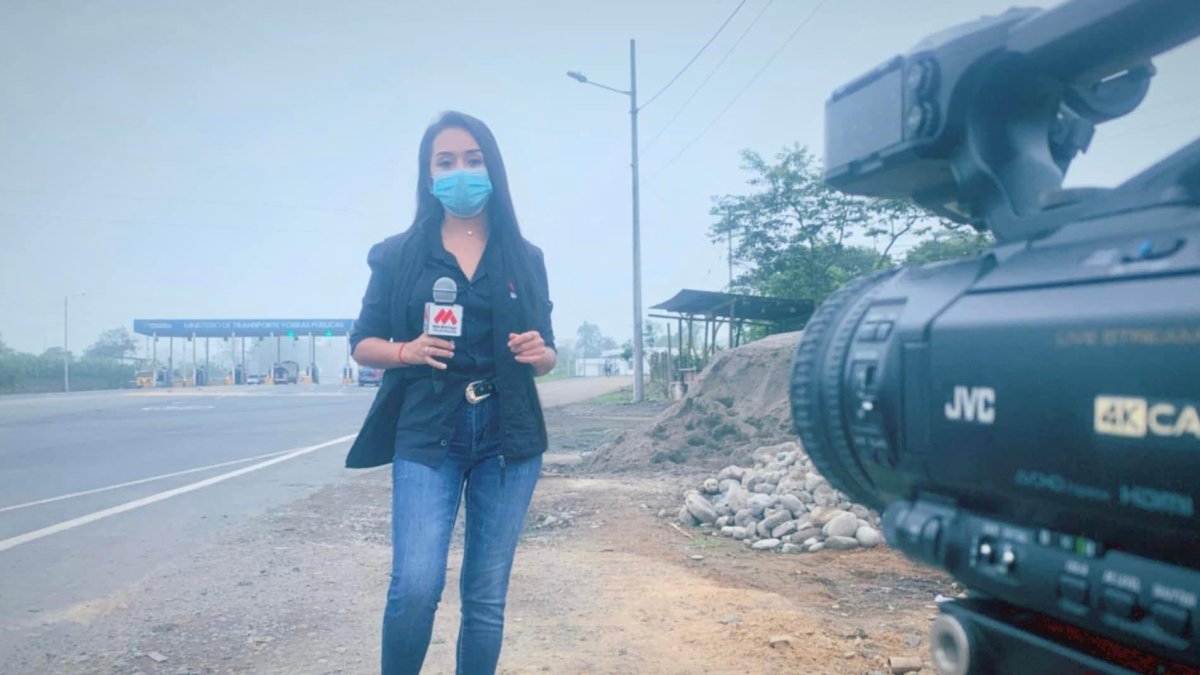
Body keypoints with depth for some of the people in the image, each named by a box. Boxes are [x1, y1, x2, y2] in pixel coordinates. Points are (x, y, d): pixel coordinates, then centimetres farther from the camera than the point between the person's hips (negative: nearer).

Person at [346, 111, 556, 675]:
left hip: (508, 435, 2)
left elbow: (546, 354, 14)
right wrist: (408, 352, -15)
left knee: (486, 596, 6)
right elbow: (363, 343, 6)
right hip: (426, 436, -1)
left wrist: (538, 353, -9)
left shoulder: (525, 258, 10)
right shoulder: (399, 254, 5)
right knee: (415, 586, -14)